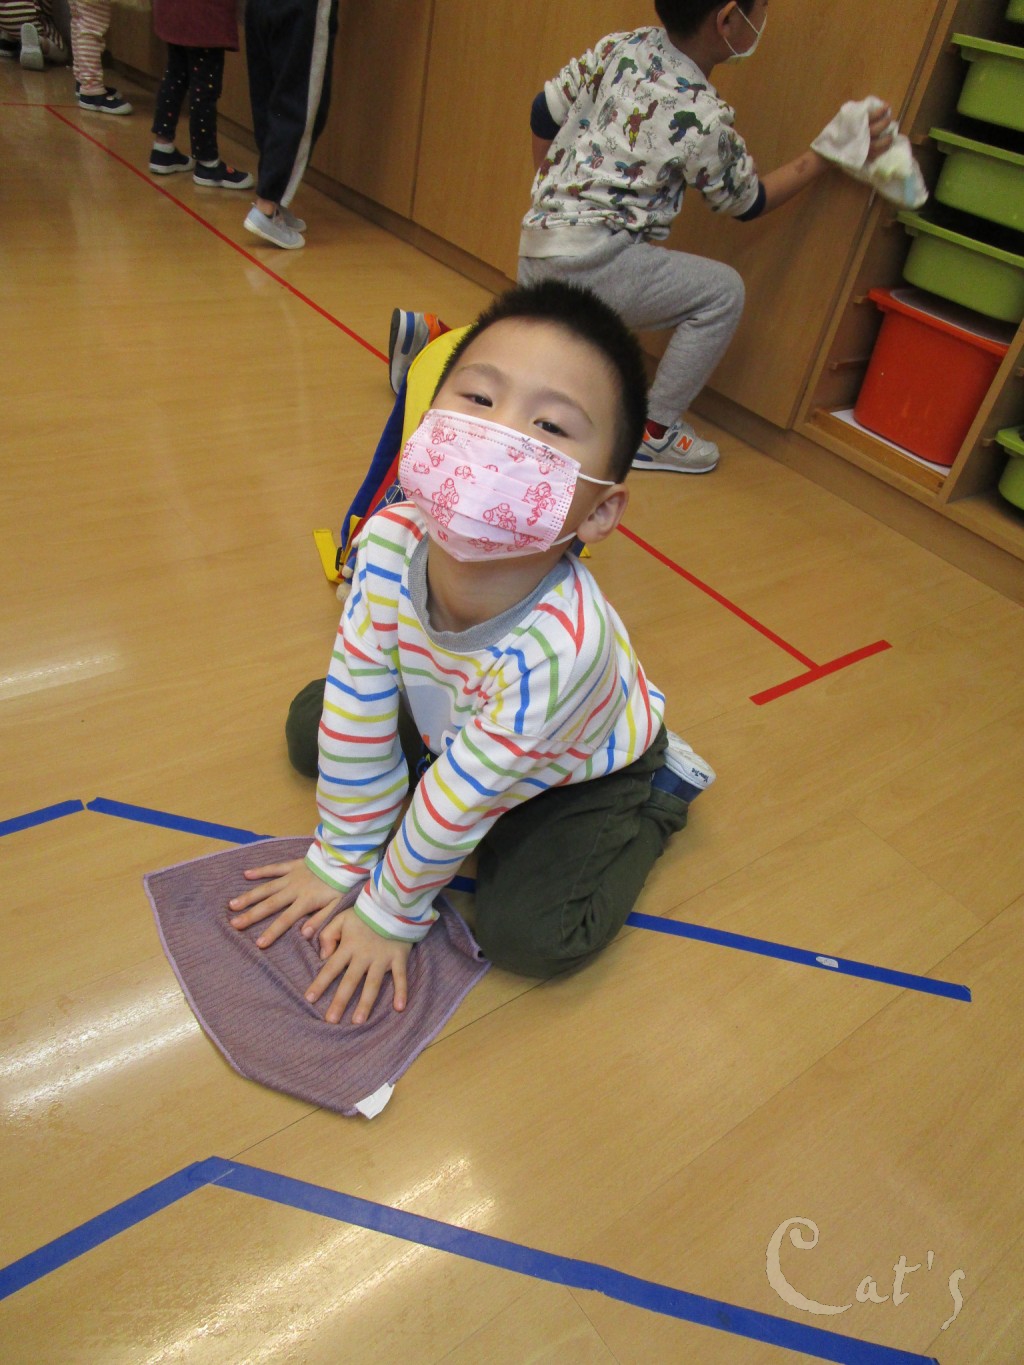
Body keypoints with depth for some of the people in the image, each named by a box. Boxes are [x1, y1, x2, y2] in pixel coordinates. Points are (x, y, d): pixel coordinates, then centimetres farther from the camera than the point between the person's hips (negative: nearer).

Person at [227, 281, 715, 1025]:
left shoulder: (561, 645, -46)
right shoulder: (388, 544, -31)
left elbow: (462, 800, -31)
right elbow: (358, 711, -19)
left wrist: (390, 912, -13)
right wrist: (338, 862, -7)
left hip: (582, 766, -4)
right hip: (451, 718, 5)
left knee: (526, 934, -16)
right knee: (312, 725, 4)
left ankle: (656, 796, 7)